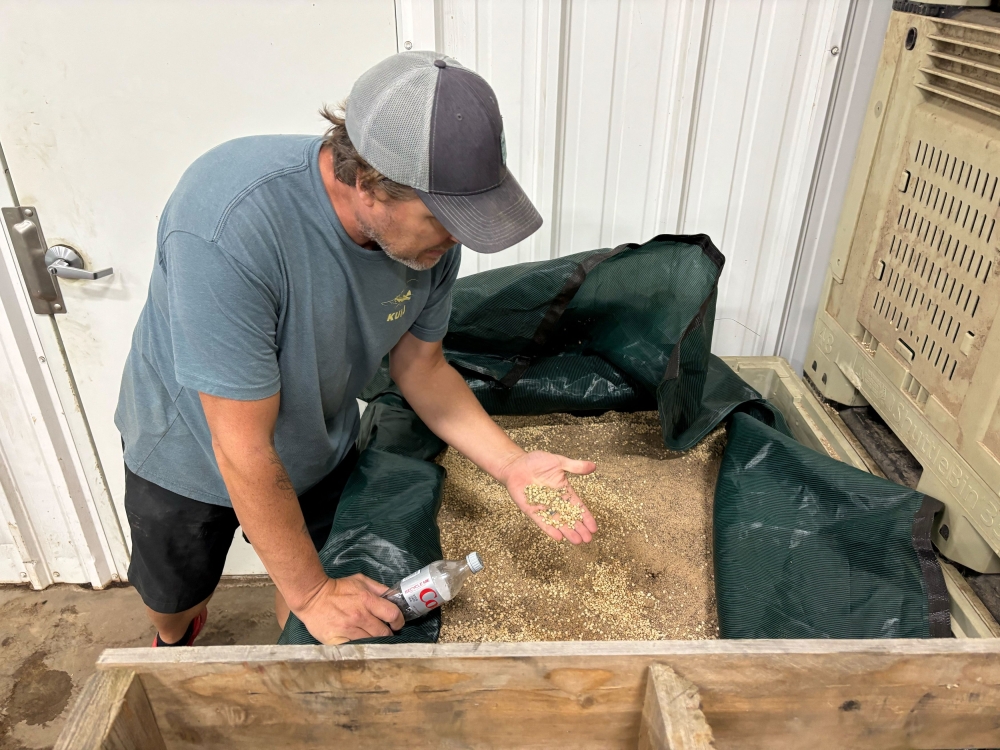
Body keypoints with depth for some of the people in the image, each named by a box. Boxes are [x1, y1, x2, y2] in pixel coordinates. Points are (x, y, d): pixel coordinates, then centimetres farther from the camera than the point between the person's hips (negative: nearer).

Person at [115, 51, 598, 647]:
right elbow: (245, 451, -35)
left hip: (318, 452, 3)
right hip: (190, 451, -2)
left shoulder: (431, 230, -24)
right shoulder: (229, 228, -43)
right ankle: (173, 640, 64)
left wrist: (512, 464, -22)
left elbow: (420, 365, -9)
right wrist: (311, 593, -23)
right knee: (176, 594, 26)